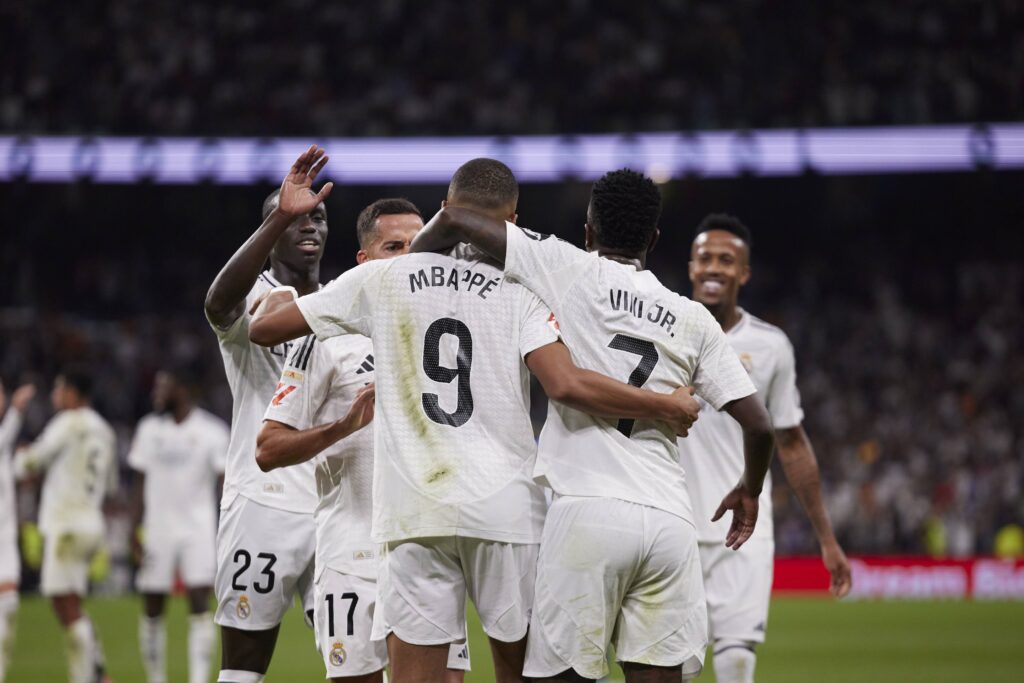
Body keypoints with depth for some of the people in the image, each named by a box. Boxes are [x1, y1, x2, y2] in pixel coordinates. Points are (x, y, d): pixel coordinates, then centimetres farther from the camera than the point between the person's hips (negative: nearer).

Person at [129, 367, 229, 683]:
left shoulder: (211, 430, -4)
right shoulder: (149, 428, 6)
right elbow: (141, 484, 10)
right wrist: (134, 532, 4)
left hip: (198, 529, -3)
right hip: (158, 529, 3)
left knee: (200, 606, -13)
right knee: (153, 611, 6)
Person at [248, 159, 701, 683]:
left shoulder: (382, 279, 5)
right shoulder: (520, 293, -1)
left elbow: (264, 328, 9)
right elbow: (566, 385, -15)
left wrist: (275, 302, 32)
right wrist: (664, 406, -3)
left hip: (413, 509, 1)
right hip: (507, 506, 0)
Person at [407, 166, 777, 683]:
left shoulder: (571, 271, 5)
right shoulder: (693, 320, 14)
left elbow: (453, 220, 2)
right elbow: (757, 423, 12)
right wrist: (749, 490, 31)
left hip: (588, 510, -4)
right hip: (670, 519, 4)